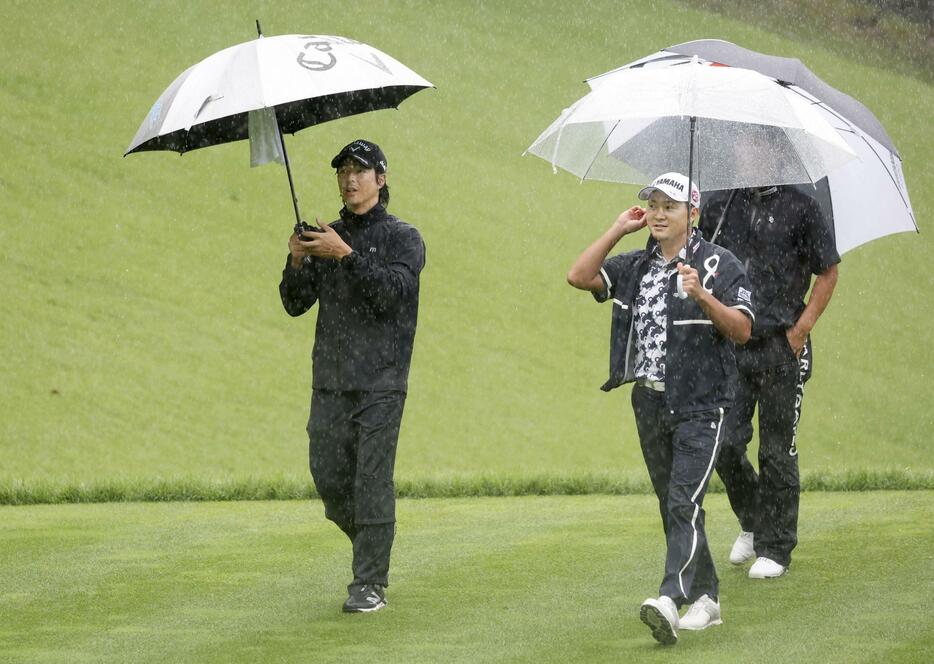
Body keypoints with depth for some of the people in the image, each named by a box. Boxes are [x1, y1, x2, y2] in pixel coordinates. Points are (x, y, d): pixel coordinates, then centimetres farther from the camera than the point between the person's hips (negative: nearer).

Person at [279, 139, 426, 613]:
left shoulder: (402, 238, 3)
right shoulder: (327, 237, 16)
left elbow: (391, 291, -15)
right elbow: (295, 304, 8)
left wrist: (345, 255, -22)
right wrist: (297, 262, -11)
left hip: (380, 381, -5)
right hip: (330, 380, 5)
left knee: (372, 481, -9)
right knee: (329, 479, 2)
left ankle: (370, 583, -6)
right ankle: (371, 550, 25)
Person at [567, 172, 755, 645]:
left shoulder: (718, 265, -4)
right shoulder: (635, 267, 12)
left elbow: (742, 330, -12)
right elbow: (579, 277, 2)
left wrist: (703, 297, -28)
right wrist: (618, 231, 1)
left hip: (699, 404, -6)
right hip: (649, 402, 7)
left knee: (684, 503, -16)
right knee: (671, 505, 11)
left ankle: (671, 600, -28)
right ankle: (705, 597, 21)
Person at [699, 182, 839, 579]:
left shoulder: (799, 207, -1)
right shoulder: (719, 204, 8)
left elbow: (828, 272, 3)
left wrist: (801, 328, -6)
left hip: (781, 348, -3)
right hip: (729, 345, 3)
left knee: (777, 450, 2)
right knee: (725, 442, -3)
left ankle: (774, 548, 11)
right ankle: (751, 522, 23)